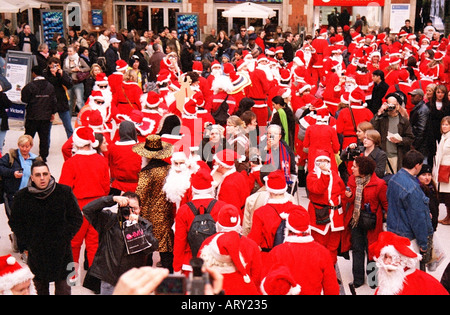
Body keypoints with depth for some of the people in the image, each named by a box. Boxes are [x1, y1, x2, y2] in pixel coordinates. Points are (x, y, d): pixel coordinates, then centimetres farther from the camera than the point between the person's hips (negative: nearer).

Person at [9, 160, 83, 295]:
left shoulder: (64, 192, -4)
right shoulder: (22, 196, -1)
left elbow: (77, 218, 4)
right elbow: (15, 223, 10)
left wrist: (64, 238, -5)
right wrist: (27, 242, 1)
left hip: (61, 250, -1)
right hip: (36, 252, 1)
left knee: (63, 289, 3)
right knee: (40, 288, 10)